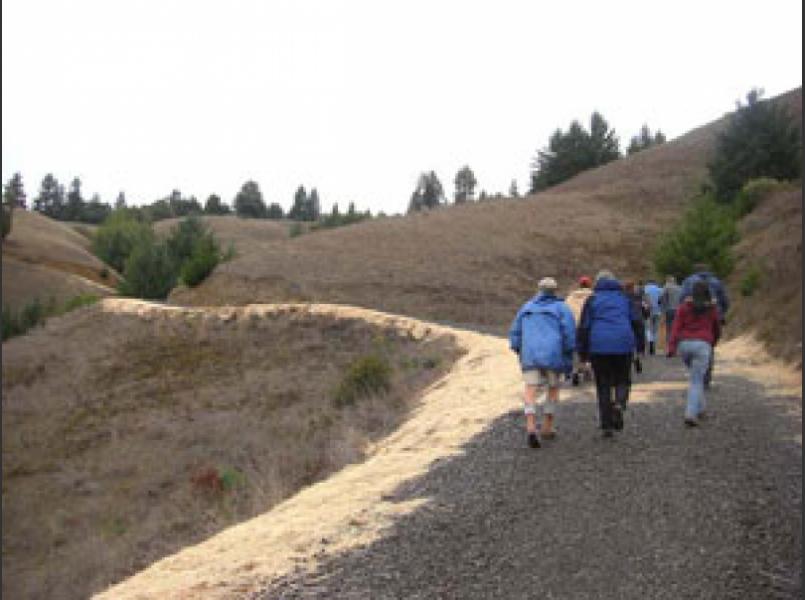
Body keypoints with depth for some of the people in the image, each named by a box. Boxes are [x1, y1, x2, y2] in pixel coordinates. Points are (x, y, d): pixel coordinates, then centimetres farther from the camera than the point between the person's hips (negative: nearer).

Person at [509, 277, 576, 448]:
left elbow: (515, 333, 14)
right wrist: (569, 359, 0)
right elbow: (569, 331, -5)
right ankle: (547, 427, 22)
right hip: (553, 355, -1)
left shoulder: (527, 307, 16)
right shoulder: (561, 308, 6)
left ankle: (531, 428, -24)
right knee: (552, 389, 17)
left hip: (530, 355, 2)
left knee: (531, 391, -4)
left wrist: (520, 353, 23)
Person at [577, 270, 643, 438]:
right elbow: (637, 321, 5)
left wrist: (582, 351, 6)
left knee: (603, 386, 8)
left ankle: (607, 426, 5)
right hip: (623, 346, 1)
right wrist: (634, 343, 12)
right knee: (622, 380, 15)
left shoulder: (592, 300, 8)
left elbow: (583, 327, 2)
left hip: (598, 348, -1)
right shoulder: (624, 298, 13)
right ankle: (619, 404, -17)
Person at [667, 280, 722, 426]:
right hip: (702, 344, -2)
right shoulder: (712, 309, 8)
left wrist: (671, 347, -10)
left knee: (696, 376, 25)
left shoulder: (684, 307, 6)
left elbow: (676, 327, -4)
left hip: (684, 343, 2)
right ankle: (691, 414, -18)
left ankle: (699, 408, 29)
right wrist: (713, 343, 39)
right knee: (696, 381, -3)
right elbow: (717, 329, 20)